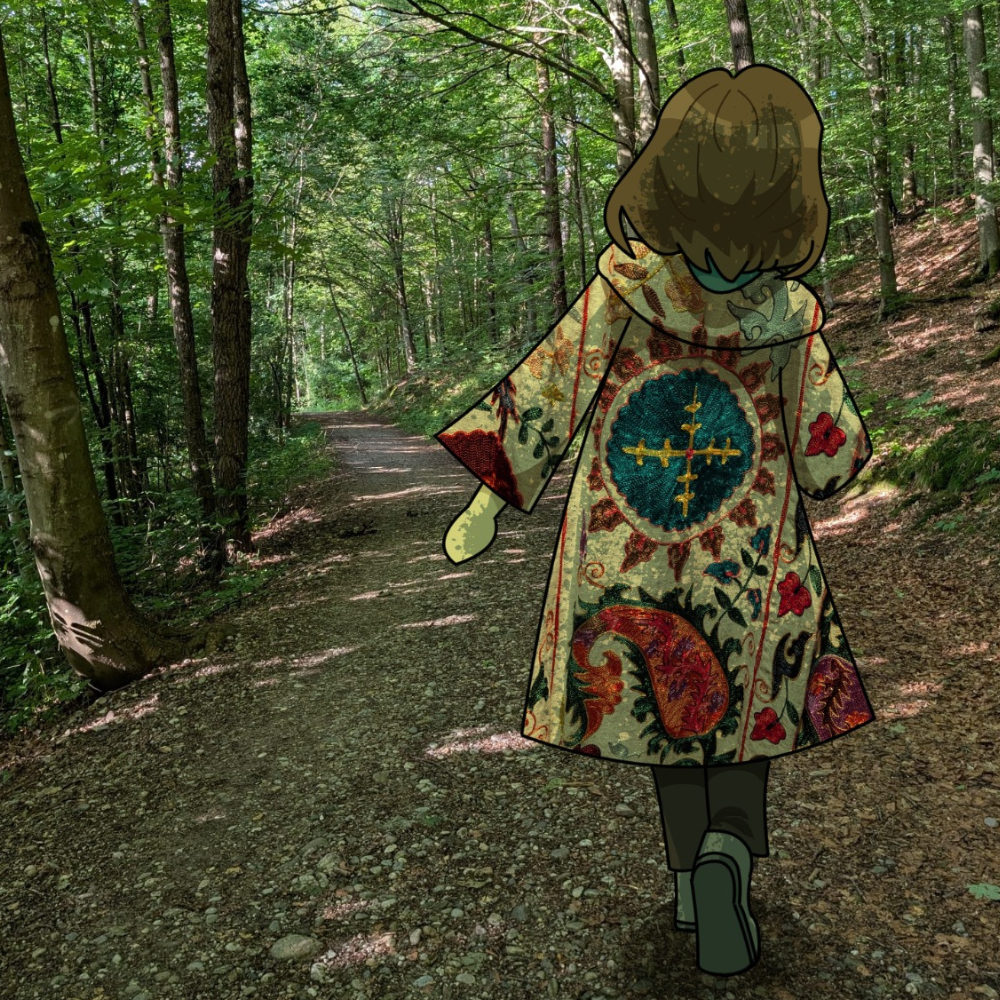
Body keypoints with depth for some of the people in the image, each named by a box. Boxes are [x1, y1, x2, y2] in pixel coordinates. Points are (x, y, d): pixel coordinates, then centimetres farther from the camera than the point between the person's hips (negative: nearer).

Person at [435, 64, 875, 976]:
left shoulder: (620, 289, -12)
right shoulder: (789, 320, -12)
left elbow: (543, 401, -10)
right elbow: (830, 462, -5)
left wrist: (488, 503, 0)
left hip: (627, 552, 1)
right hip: (749, 561, -1)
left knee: (669, 705, 20)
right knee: (745, 703, 19)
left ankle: (692, 879, 30)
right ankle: (728, 852, -6)